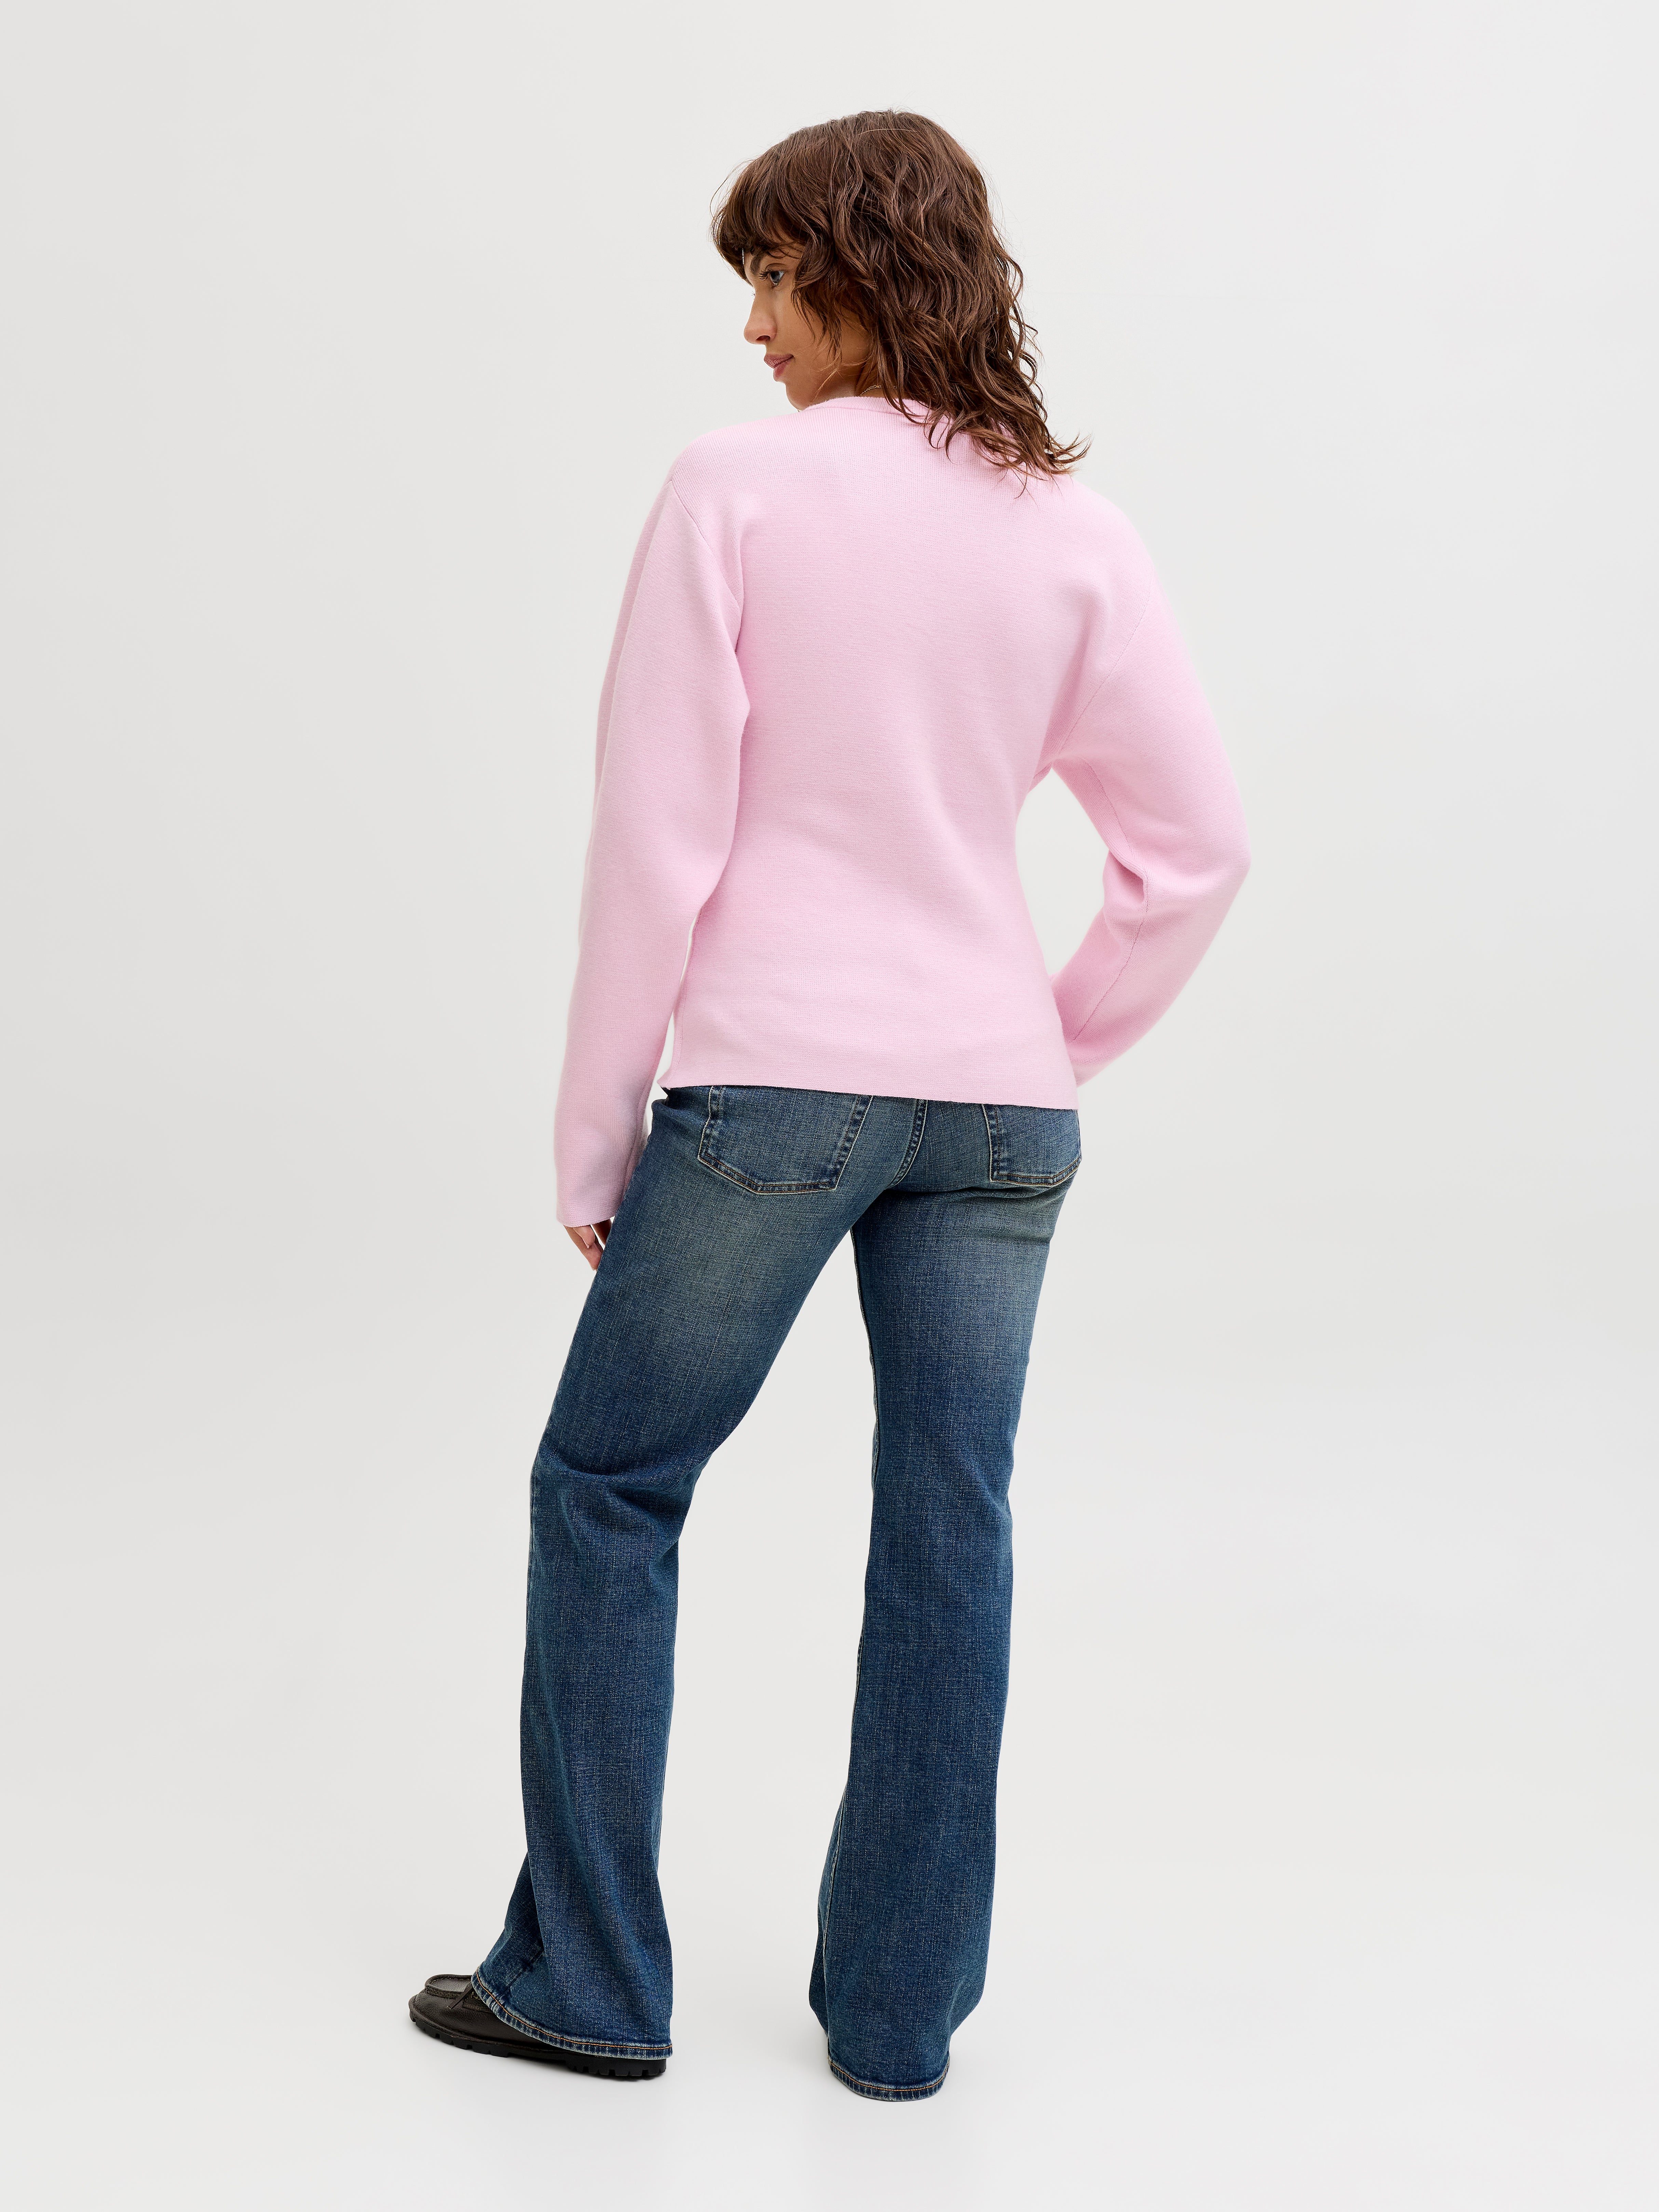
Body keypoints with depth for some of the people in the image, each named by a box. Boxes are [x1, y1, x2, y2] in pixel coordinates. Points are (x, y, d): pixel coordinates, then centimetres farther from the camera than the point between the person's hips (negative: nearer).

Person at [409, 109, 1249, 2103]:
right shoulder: (1072, 532, 7)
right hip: (996, 1103, 5)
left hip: (775, 1079, -4)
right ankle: (899, 2007, 22)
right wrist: (1055, 1054, 16)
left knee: (605, 1489, 12)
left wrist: (595, 1131, 0)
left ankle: (584, 1978, 20)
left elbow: (657, 837, -8)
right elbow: (1196, 848, 6)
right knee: (948, 1533, 11)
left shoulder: (740, 487, -6)